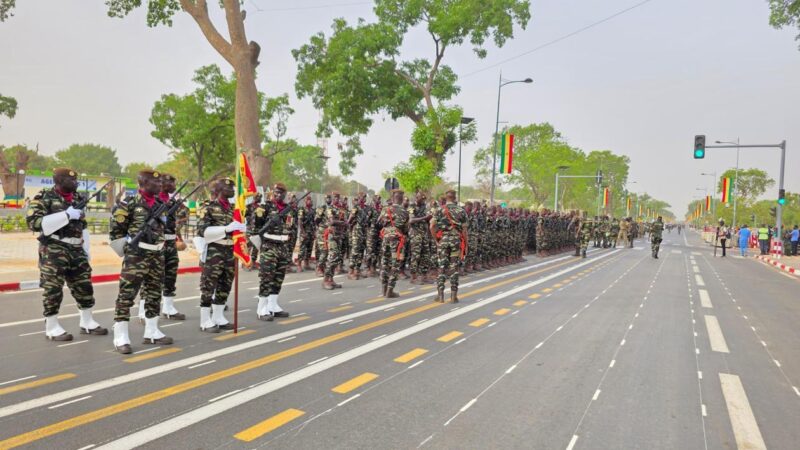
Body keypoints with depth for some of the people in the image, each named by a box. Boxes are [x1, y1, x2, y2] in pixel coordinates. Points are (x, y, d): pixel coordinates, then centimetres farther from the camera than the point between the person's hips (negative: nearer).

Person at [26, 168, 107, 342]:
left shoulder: (78, 198, 15)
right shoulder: (43, 198, -5)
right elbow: (34, 222, -19)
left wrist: (86, 250, 17)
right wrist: (66, 215, -21)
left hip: (76, 249, 7)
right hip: (53, 250, -6)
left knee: (84, 286, 10)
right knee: (53, 288, -2)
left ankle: (87, 323, 22)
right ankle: (52, 327, 9)